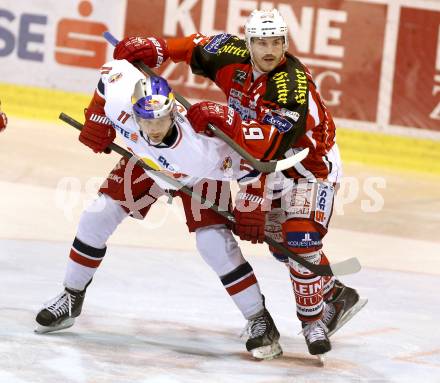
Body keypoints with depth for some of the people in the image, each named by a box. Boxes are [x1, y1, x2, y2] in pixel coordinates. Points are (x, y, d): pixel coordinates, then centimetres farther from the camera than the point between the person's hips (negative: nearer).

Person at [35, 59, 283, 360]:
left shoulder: (202, 146, -45)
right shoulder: (120, 101, -37)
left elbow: (243, 165, -30)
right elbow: (116, 68, -16)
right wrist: (97, 122, -10)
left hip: (199, 176, -4)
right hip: (147, 164, 4)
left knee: (214, 242, -20)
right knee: (98, 217, -2)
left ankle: (260, 321, -6)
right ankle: (72, 298, 19)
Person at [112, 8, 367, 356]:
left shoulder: (293, 84, -35)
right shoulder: (234, 55, -14)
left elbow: (271, 144, -43)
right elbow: (201, 47, 6)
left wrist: (222, 119, -48)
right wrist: (155, 47, -6)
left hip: (312, 163, -8)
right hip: (270, 165, 8)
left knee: (301, 238, -21)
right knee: (278, 241, 12)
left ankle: (313, 320, -6)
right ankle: (336, 295, 31)